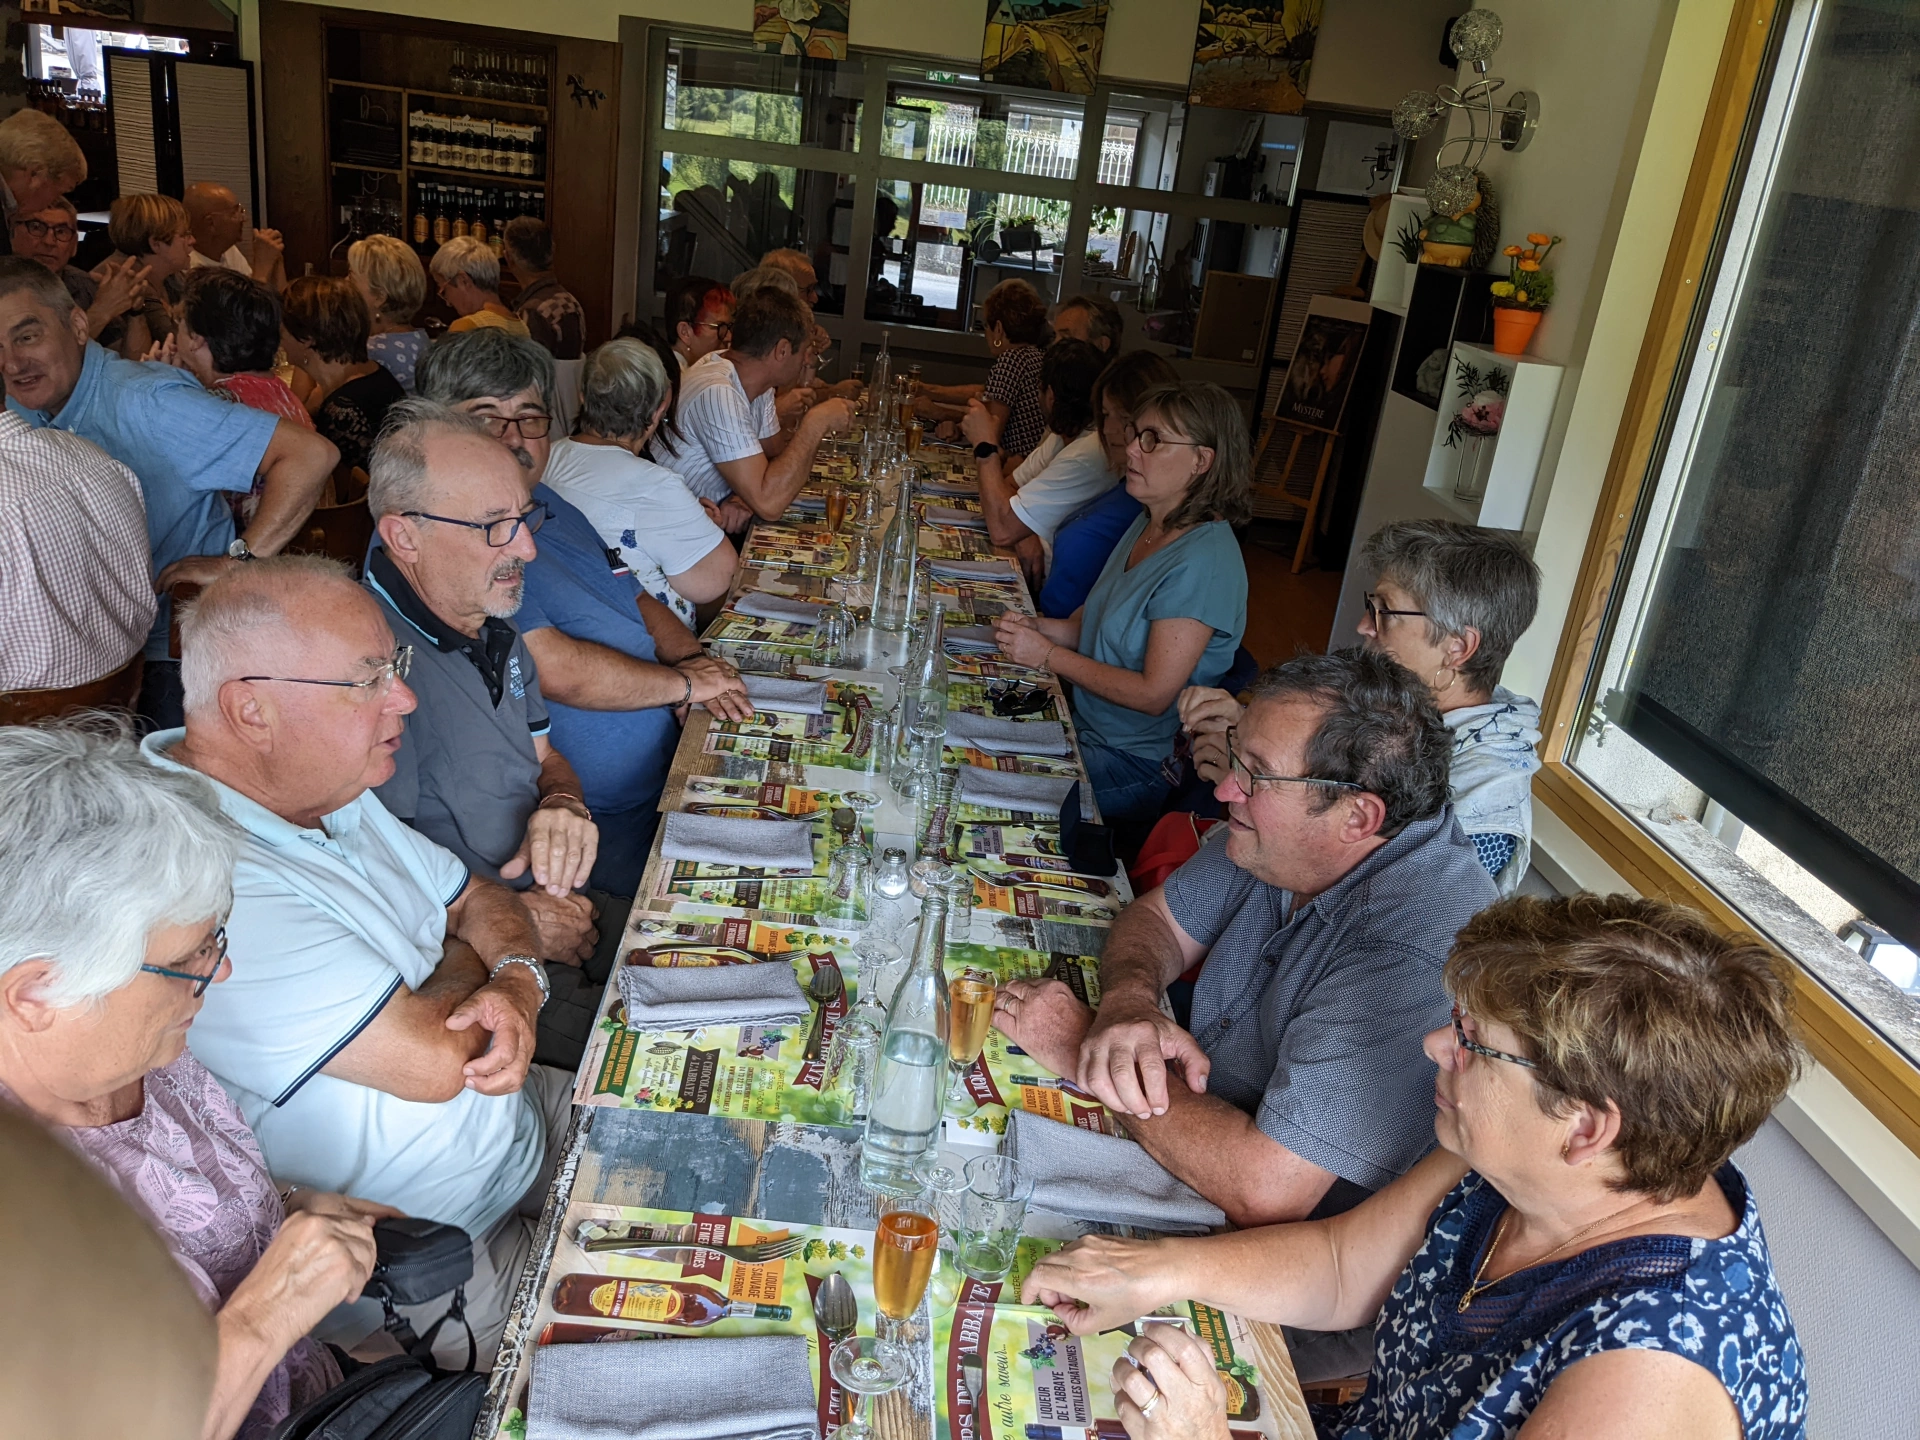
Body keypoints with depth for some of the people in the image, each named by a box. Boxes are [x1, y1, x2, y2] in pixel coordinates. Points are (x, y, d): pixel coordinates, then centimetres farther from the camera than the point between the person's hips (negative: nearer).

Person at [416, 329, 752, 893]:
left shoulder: (546, 505, 15)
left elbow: (635, 599, 22)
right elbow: (556, 671, -22)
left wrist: (693, 659, 1)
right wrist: (684, 682, -8)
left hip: (667, 775, 10)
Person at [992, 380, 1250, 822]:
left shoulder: (1203, 562, -24)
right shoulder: (1148, 525, 5)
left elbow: (1154, 695, -25)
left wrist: (1048, 655, -18)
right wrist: (1037, 628, -6)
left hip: (1140, 765, -8)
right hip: (1088, 725, 8)